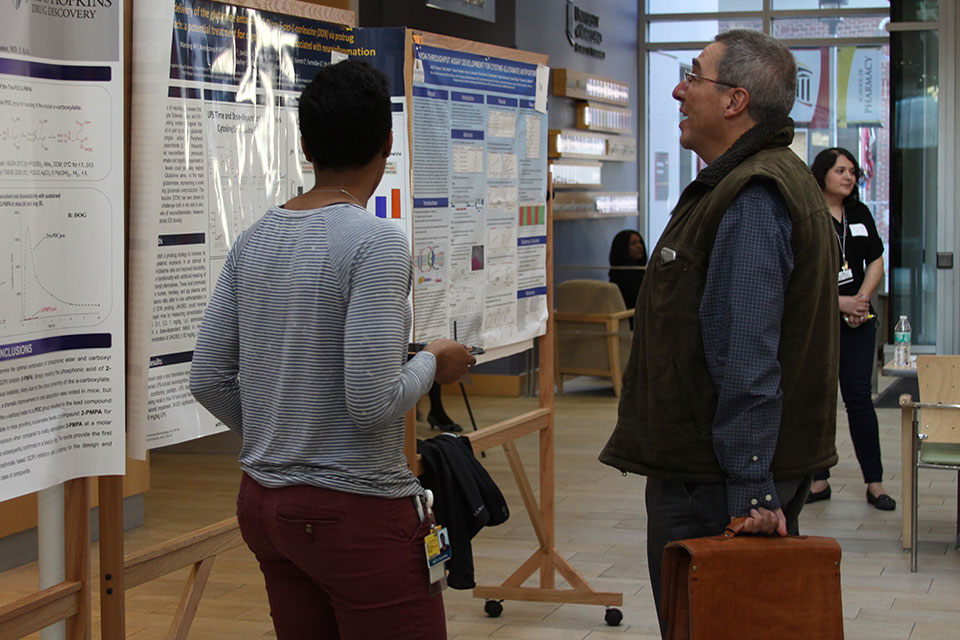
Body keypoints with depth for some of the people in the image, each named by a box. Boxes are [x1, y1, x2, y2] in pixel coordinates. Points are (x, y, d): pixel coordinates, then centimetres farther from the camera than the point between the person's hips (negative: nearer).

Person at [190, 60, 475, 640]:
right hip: (356, 511, -7)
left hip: (264, 504, 8)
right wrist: (433, 362, -3)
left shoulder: (254, 240, 5)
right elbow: (373, 403, -22)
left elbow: (209, 380, 8)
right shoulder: (377, 242, -16)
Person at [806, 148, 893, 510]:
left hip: (858, 322, 3)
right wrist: (839, 302, -14)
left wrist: (862, 298, -4)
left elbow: (876, 262, 14)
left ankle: (874, 482, 5)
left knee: (858, 399, 2)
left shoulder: (860, 214, 11)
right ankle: (819, 480, 11)